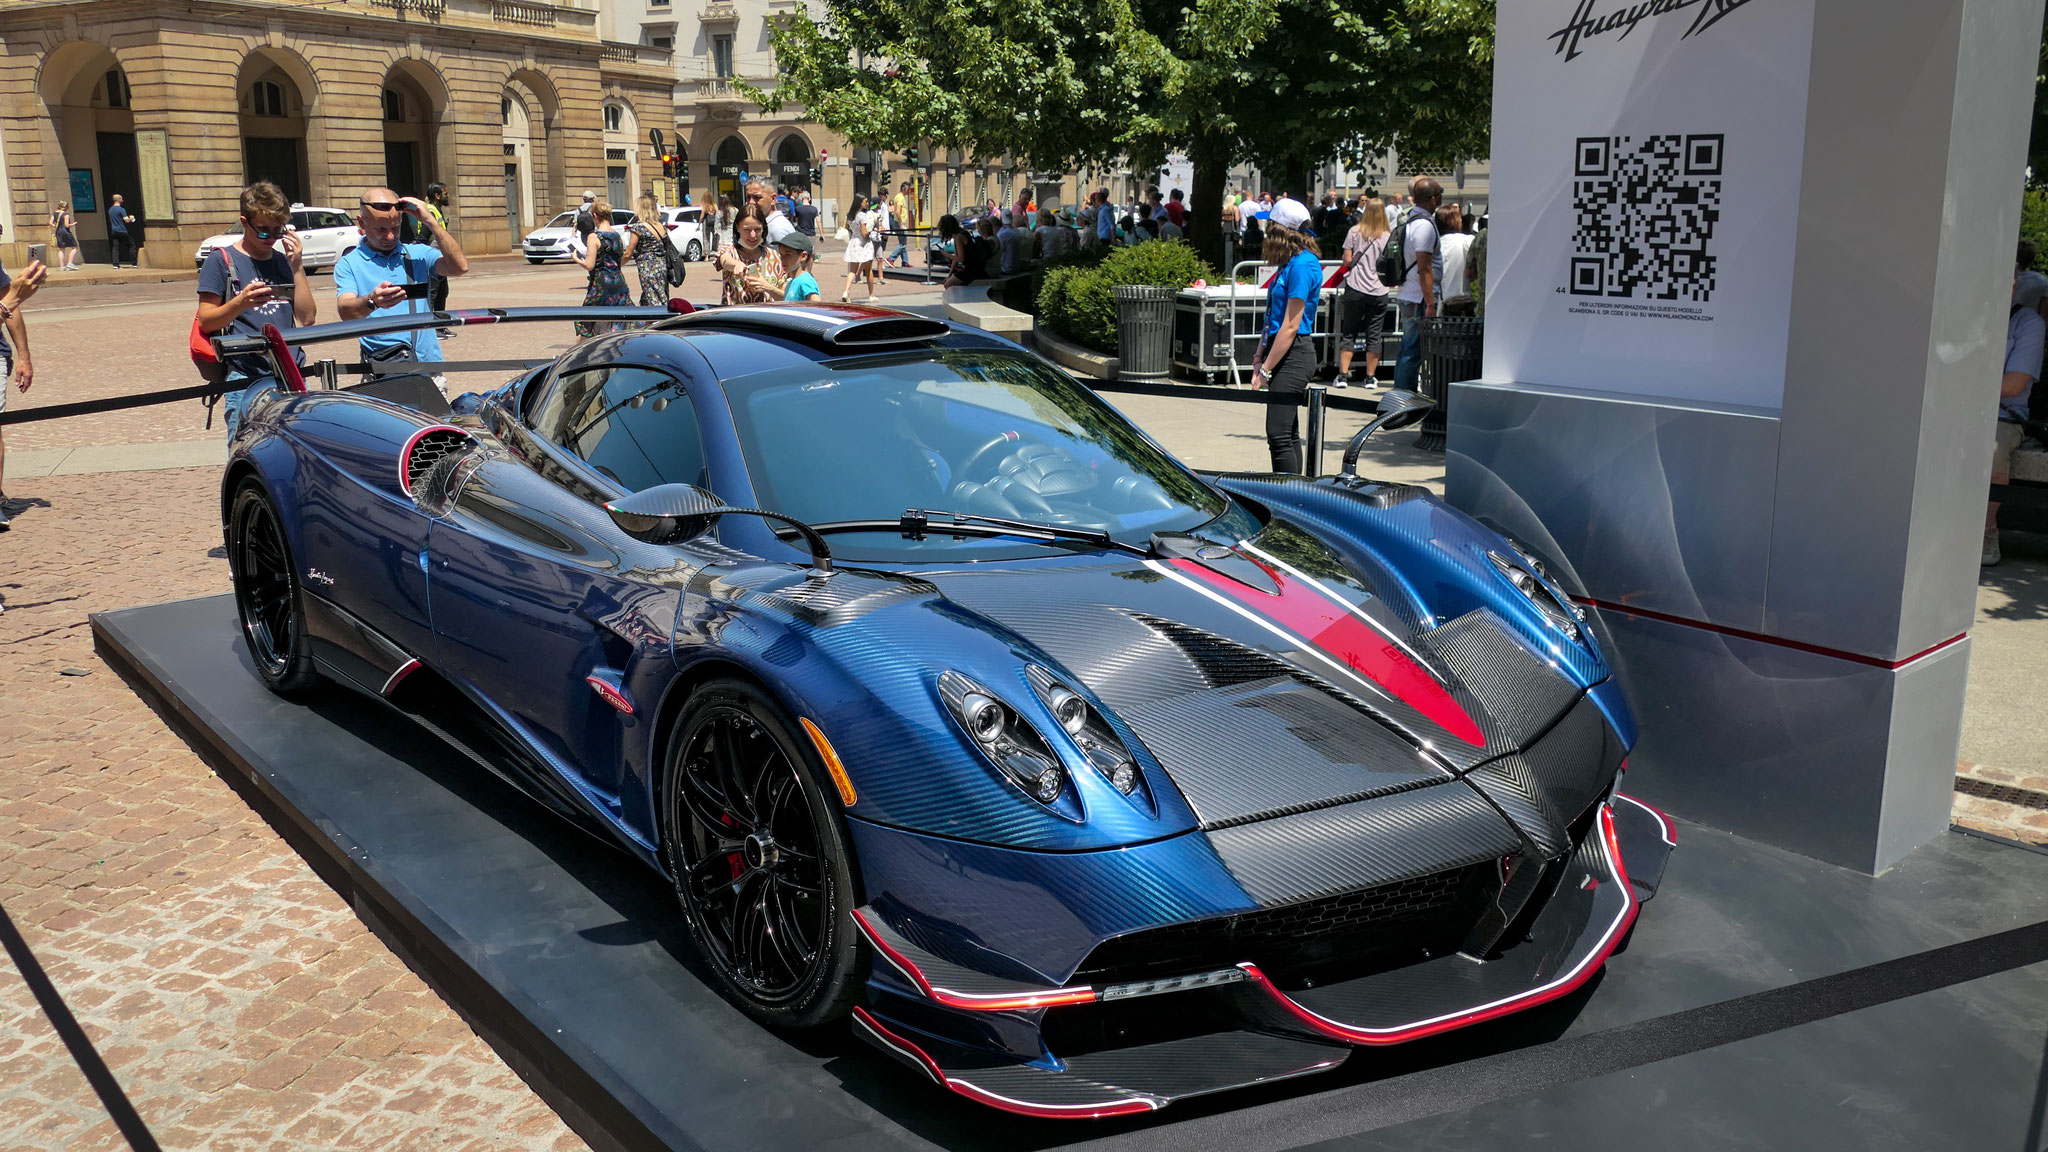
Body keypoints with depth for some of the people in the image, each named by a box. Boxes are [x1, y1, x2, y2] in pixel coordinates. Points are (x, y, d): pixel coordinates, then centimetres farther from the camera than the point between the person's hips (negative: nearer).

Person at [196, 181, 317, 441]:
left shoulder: (284, 261, 17)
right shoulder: (222, 261, 4)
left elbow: (307, 317, 7)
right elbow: (206, 321, -1)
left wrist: (297, 267, 0)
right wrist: (239, 303, -20)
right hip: (245, 378, -4)